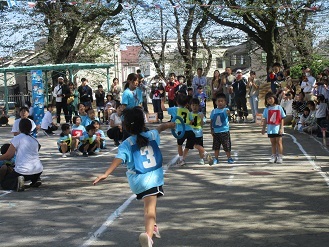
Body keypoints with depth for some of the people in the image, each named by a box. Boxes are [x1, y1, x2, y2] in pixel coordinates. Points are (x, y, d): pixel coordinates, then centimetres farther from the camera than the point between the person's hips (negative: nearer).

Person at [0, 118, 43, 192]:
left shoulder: (17, 138, -4)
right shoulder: (35, 140, 13)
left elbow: (8, 155, -7)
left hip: (23, 171, -6)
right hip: (38, 171, 6)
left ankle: (17, 182, -18)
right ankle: (35, 179, 12)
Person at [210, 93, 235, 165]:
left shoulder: (225, 110, -7)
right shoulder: (213, 111, 4)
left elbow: (228, 113, -32)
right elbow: (211, 121, 10)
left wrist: (228, 112, -55)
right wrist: (211, 130, 4)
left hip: (224, 131, -3)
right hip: (216, 132, 3)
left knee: (227, 146, 2)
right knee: (216, 146, 10)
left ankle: (229, 158, 15)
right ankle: (216, 159, 21)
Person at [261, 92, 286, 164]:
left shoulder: (279, 107, -4)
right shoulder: (267, 109, 3)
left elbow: (282, 119, -3)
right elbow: (265, 119, 8)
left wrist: (281, 128, -8)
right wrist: (263, 128, 7)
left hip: (277, 128, -3)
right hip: (270, 129, 3)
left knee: (279, 142, 0)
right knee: (273, 143, 10)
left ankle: (280, 157, 5)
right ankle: (273, 156, 17)